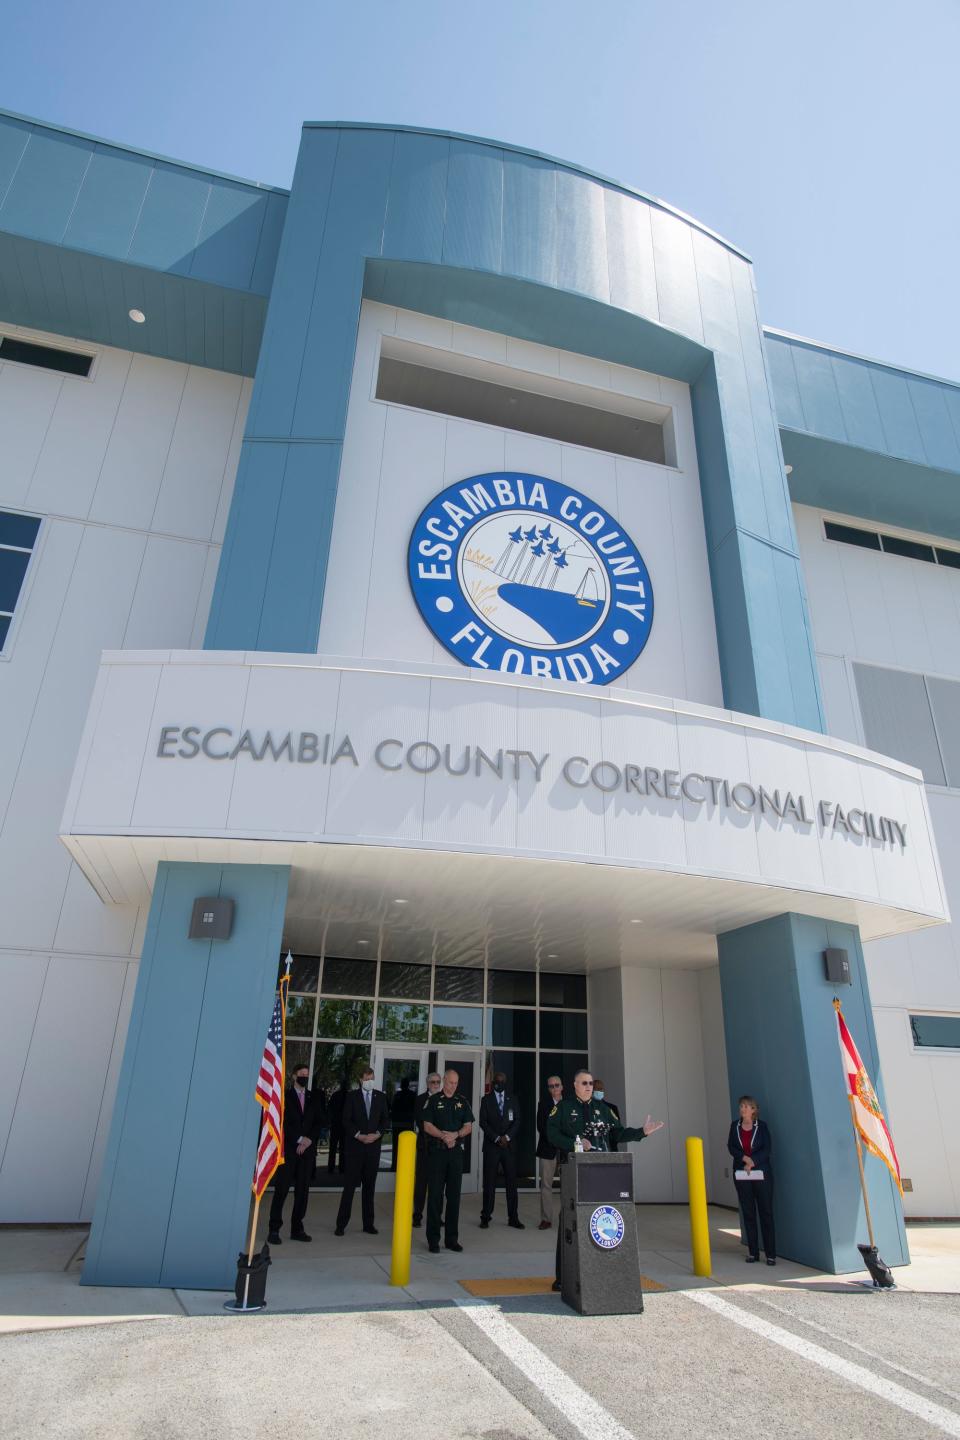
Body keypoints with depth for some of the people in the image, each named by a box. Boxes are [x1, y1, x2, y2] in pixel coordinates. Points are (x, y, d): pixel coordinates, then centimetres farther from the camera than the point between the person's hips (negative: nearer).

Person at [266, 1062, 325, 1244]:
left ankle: (297, 1229, 11)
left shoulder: (314, 1098, 12)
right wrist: (299, 1139, -11)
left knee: (302, 1190, 4)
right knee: (281, 1189, -4)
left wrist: (309, 1140, -5)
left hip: (307, 1149, 4)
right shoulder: (285, 1096, 1)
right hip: (288, 1148, -3)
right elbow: (283, 1122, -6)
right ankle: (274, 1230, 2)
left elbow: (319, 1122, 9)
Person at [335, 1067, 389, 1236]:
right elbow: (346, 1120, -4)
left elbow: (385, 1119, 7)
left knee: (369, 1185, 7)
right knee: (350, 1185, -2)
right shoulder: (352, 1096, 0)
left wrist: (377, 1134, -8)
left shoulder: (381, 1096, 7)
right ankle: (341, 1224, 5)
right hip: (355, 1145, -2)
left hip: (373, 1145, 2)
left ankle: (368, 1223, 15)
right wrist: (359, 1135, -13)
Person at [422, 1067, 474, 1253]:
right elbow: (427, 1126, -4)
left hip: (456, 1152, 3)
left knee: (454, 1195, 6)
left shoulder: (463, 1101, 9)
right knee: (435, 1195, 0)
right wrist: (444, 1136, -17)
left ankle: (452, 1238, 16)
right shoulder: (433, 1100, 1)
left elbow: (468, 1126, 6)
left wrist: (455, 1135, -12)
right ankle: (433, 1239, 8)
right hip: (436, 1152, -3)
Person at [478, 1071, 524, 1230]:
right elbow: (483, 1122, -1)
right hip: (491, 1145, -1)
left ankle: (513, 1218, 6)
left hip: (509, 1145, 1)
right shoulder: (486, 1100, 6)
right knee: (489, 1182, 0)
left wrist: (507, 1137, -9)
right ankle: (486, 1217, 7)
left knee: (511, 1181, 1)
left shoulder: (513, 1100, 10)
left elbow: (517, 1121, 4)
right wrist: (496, 1138, -10)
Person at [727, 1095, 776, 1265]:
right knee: (748, 1213, 5)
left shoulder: (762, 1126, -1)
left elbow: (767, 1148, -7)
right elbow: (730, 1147, 2)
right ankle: (753, 1253, 12)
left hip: (762, 1172, -2)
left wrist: (752, 1162, -16)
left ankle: (771, 1254, 2)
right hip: (741, 1174, 3)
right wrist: (744, 1157, -14)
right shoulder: (735, 1126, 7)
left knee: (766, 1212, -3)